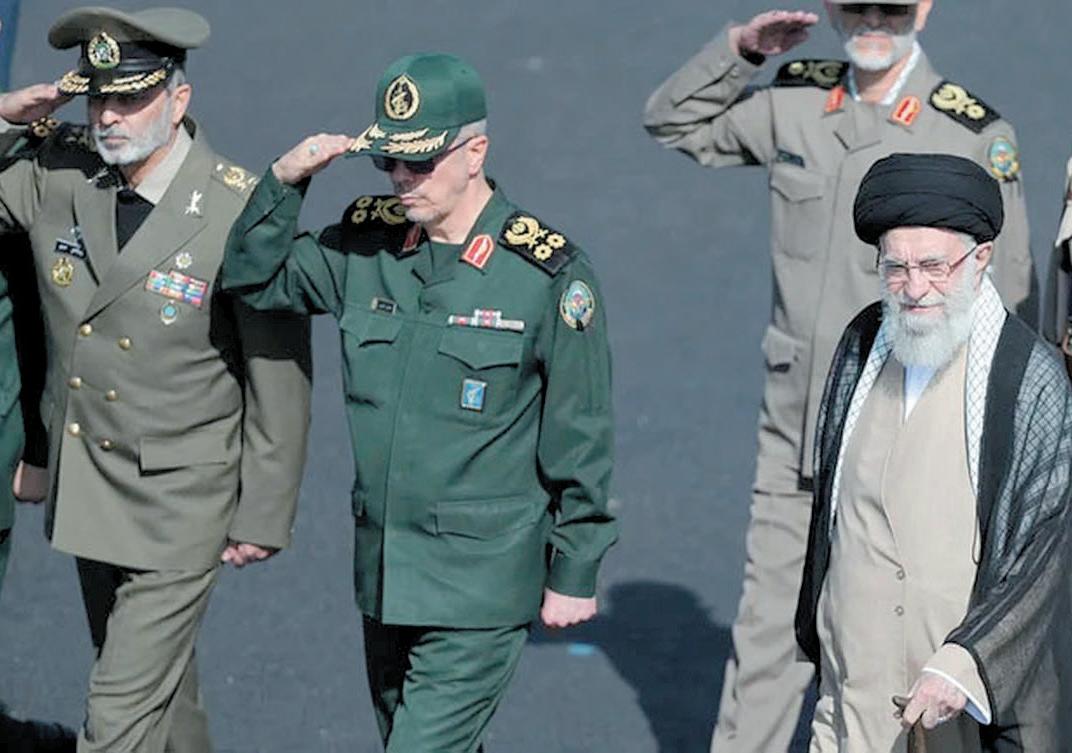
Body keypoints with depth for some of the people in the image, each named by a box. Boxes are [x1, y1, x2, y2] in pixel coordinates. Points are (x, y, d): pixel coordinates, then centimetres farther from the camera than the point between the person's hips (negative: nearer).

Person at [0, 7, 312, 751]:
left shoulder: (241, 212, -19)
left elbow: (279, 382, -13)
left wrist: (264, 516, -9)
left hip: (180, 504, -5)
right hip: (84, 487, 6)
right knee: (158, 681, 23)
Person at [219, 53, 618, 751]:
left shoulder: (547, 272, -12)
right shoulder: (367, 243, 2)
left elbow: (580, 439, -7)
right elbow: (254, 277, 12)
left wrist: (574, 574, -4)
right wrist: (284, 182, -5)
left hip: (480, 589, -6)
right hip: (384, 576, 6)